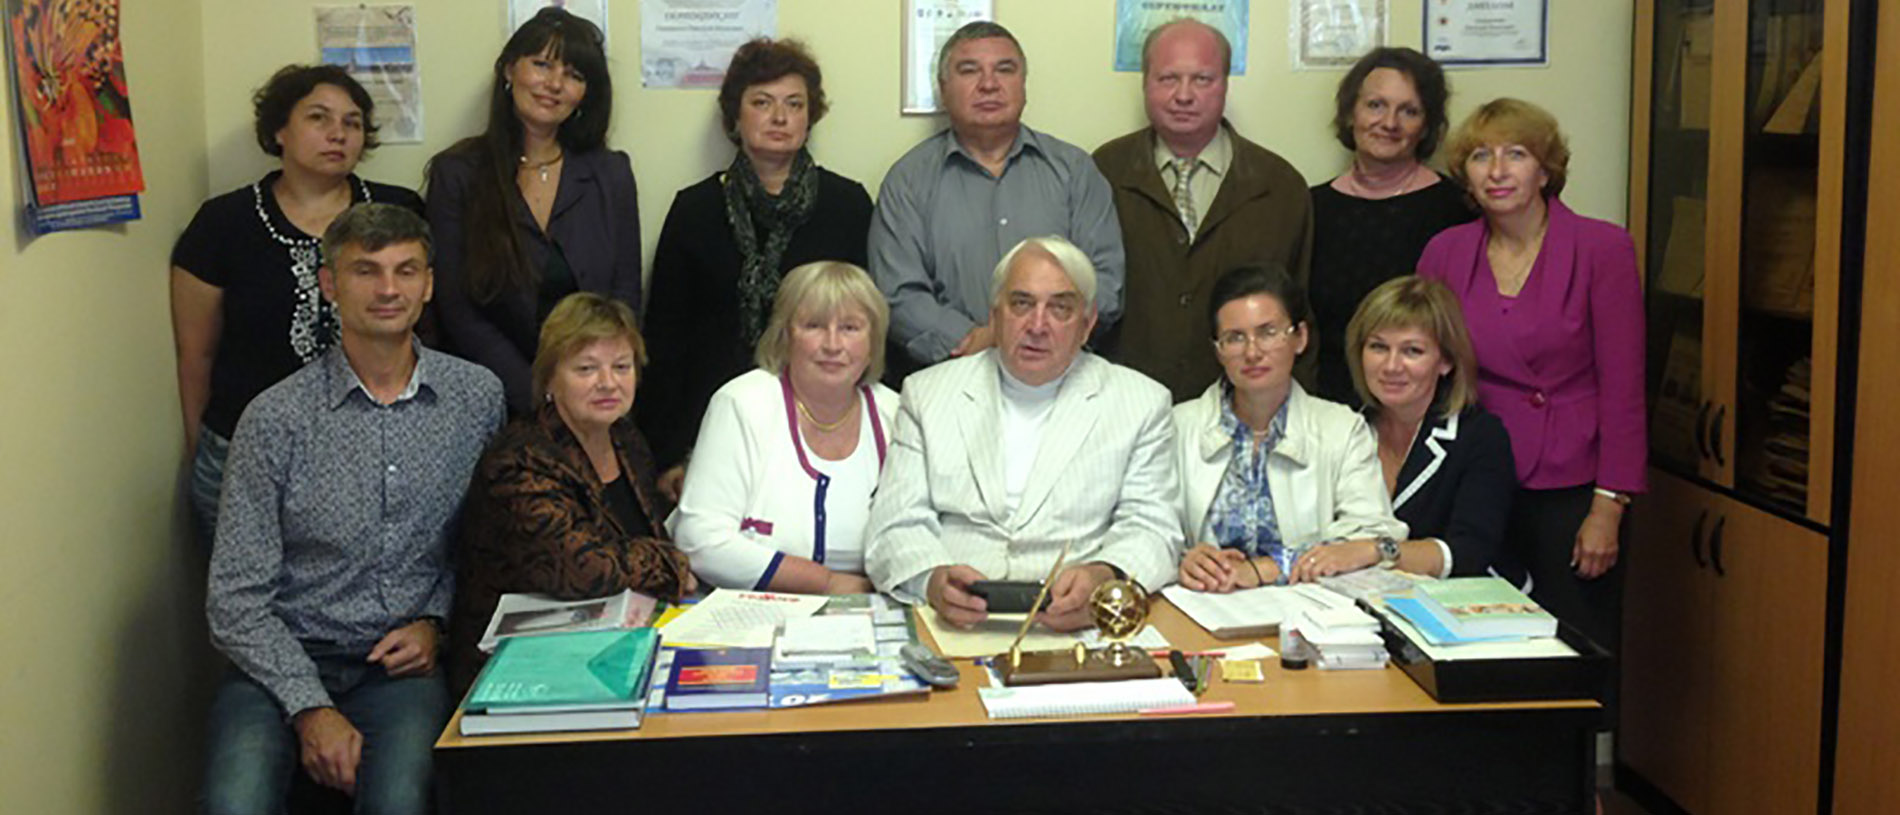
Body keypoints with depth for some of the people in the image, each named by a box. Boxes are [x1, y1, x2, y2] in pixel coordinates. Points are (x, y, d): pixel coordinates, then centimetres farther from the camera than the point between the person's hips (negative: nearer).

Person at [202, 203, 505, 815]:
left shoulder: (478, 397, 5)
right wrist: (310, 709, -14)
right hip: (286, 663, 0)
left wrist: (437, 621, -4)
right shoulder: (275, 417, -2)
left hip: (405, 666, 1)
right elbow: (236, 598, -3)